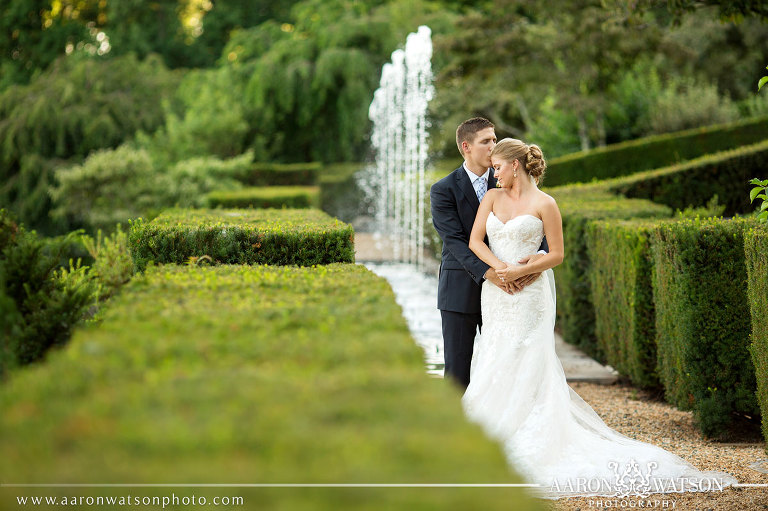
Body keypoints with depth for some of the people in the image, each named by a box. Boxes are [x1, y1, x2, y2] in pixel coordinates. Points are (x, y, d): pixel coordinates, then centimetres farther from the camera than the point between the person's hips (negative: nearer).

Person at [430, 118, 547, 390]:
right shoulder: (443, 190, -6)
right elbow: (455, 241, -16)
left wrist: (541, 254, -26)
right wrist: (488, 272, -29)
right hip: (460, 292, -3)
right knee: (457, 369, 1)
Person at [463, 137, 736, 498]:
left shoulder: (544, 204, -4)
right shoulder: (492, 198, 10)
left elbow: (557, 254, -4)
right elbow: (475, 241, 2)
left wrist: (520, 271, -15)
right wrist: (499, 267, -14)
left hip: (529, 296, -5)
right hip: (495, 295, 5)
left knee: (523, 371, -6)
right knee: (493, 369, 4)